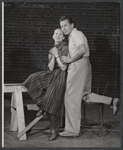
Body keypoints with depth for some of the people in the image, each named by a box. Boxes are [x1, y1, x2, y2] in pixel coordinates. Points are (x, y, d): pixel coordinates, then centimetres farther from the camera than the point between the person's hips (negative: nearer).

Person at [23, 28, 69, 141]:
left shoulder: (65, 49, -5)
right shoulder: (52, 50, 15)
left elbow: (64, 67, -12)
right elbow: (51, 68, 4)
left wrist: (57, 55, -9)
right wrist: (53, 56, -7)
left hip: (61, 76, -7)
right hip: (52, 74, 7)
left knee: (51, 102, -20)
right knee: (33, 79, -15)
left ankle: (54, 129, -11)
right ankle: (42, 106, -4)